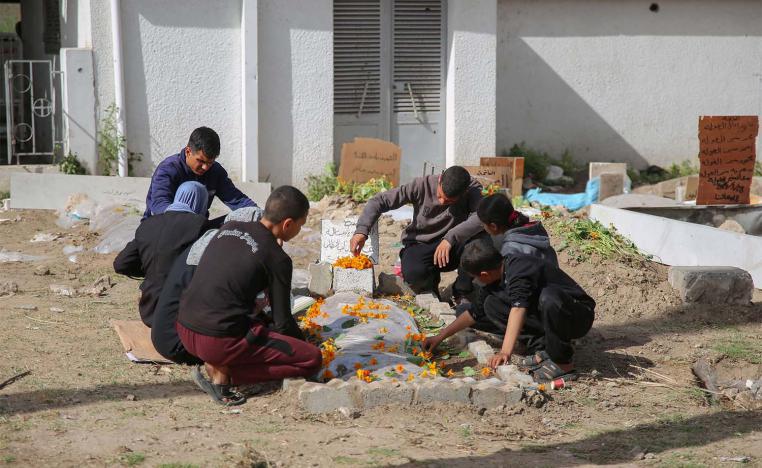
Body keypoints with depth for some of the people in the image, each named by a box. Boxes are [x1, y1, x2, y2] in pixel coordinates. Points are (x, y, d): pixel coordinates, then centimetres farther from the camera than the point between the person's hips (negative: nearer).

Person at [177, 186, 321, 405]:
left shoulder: (228, 228, 10)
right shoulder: (277, 259, -8)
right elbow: (283, 323, 0)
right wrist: (303, 342, 18)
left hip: (185, 329, 8)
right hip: (219, 340, -8)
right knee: (312, 359, -3)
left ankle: (219, 364, 8)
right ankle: (223, 374, -5)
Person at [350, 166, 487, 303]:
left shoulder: (472, 189, -17)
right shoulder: (423, 185, -17)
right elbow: (379, 201, -15)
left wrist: (450, 238, -47)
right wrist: (361, 230, -30)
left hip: (450, 247, 1)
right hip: (419, 244, -1)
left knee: (481, 235, -31)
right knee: (413, 274, -36)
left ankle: (461, 292, -9)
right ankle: (429, 283, 6)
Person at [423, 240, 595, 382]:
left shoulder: (518, 271, -27)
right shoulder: (500, 276, 2)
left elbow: (518, 309, -43)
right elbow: (476, 312, 13)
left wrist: (505, 352, -52)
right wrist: (440, 337, 15)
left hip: (580, 314, -8)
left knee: (548, 297, -40)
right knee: (492, 305, 0)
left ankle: (562, 363, -24)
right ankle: (543, 349, -4)